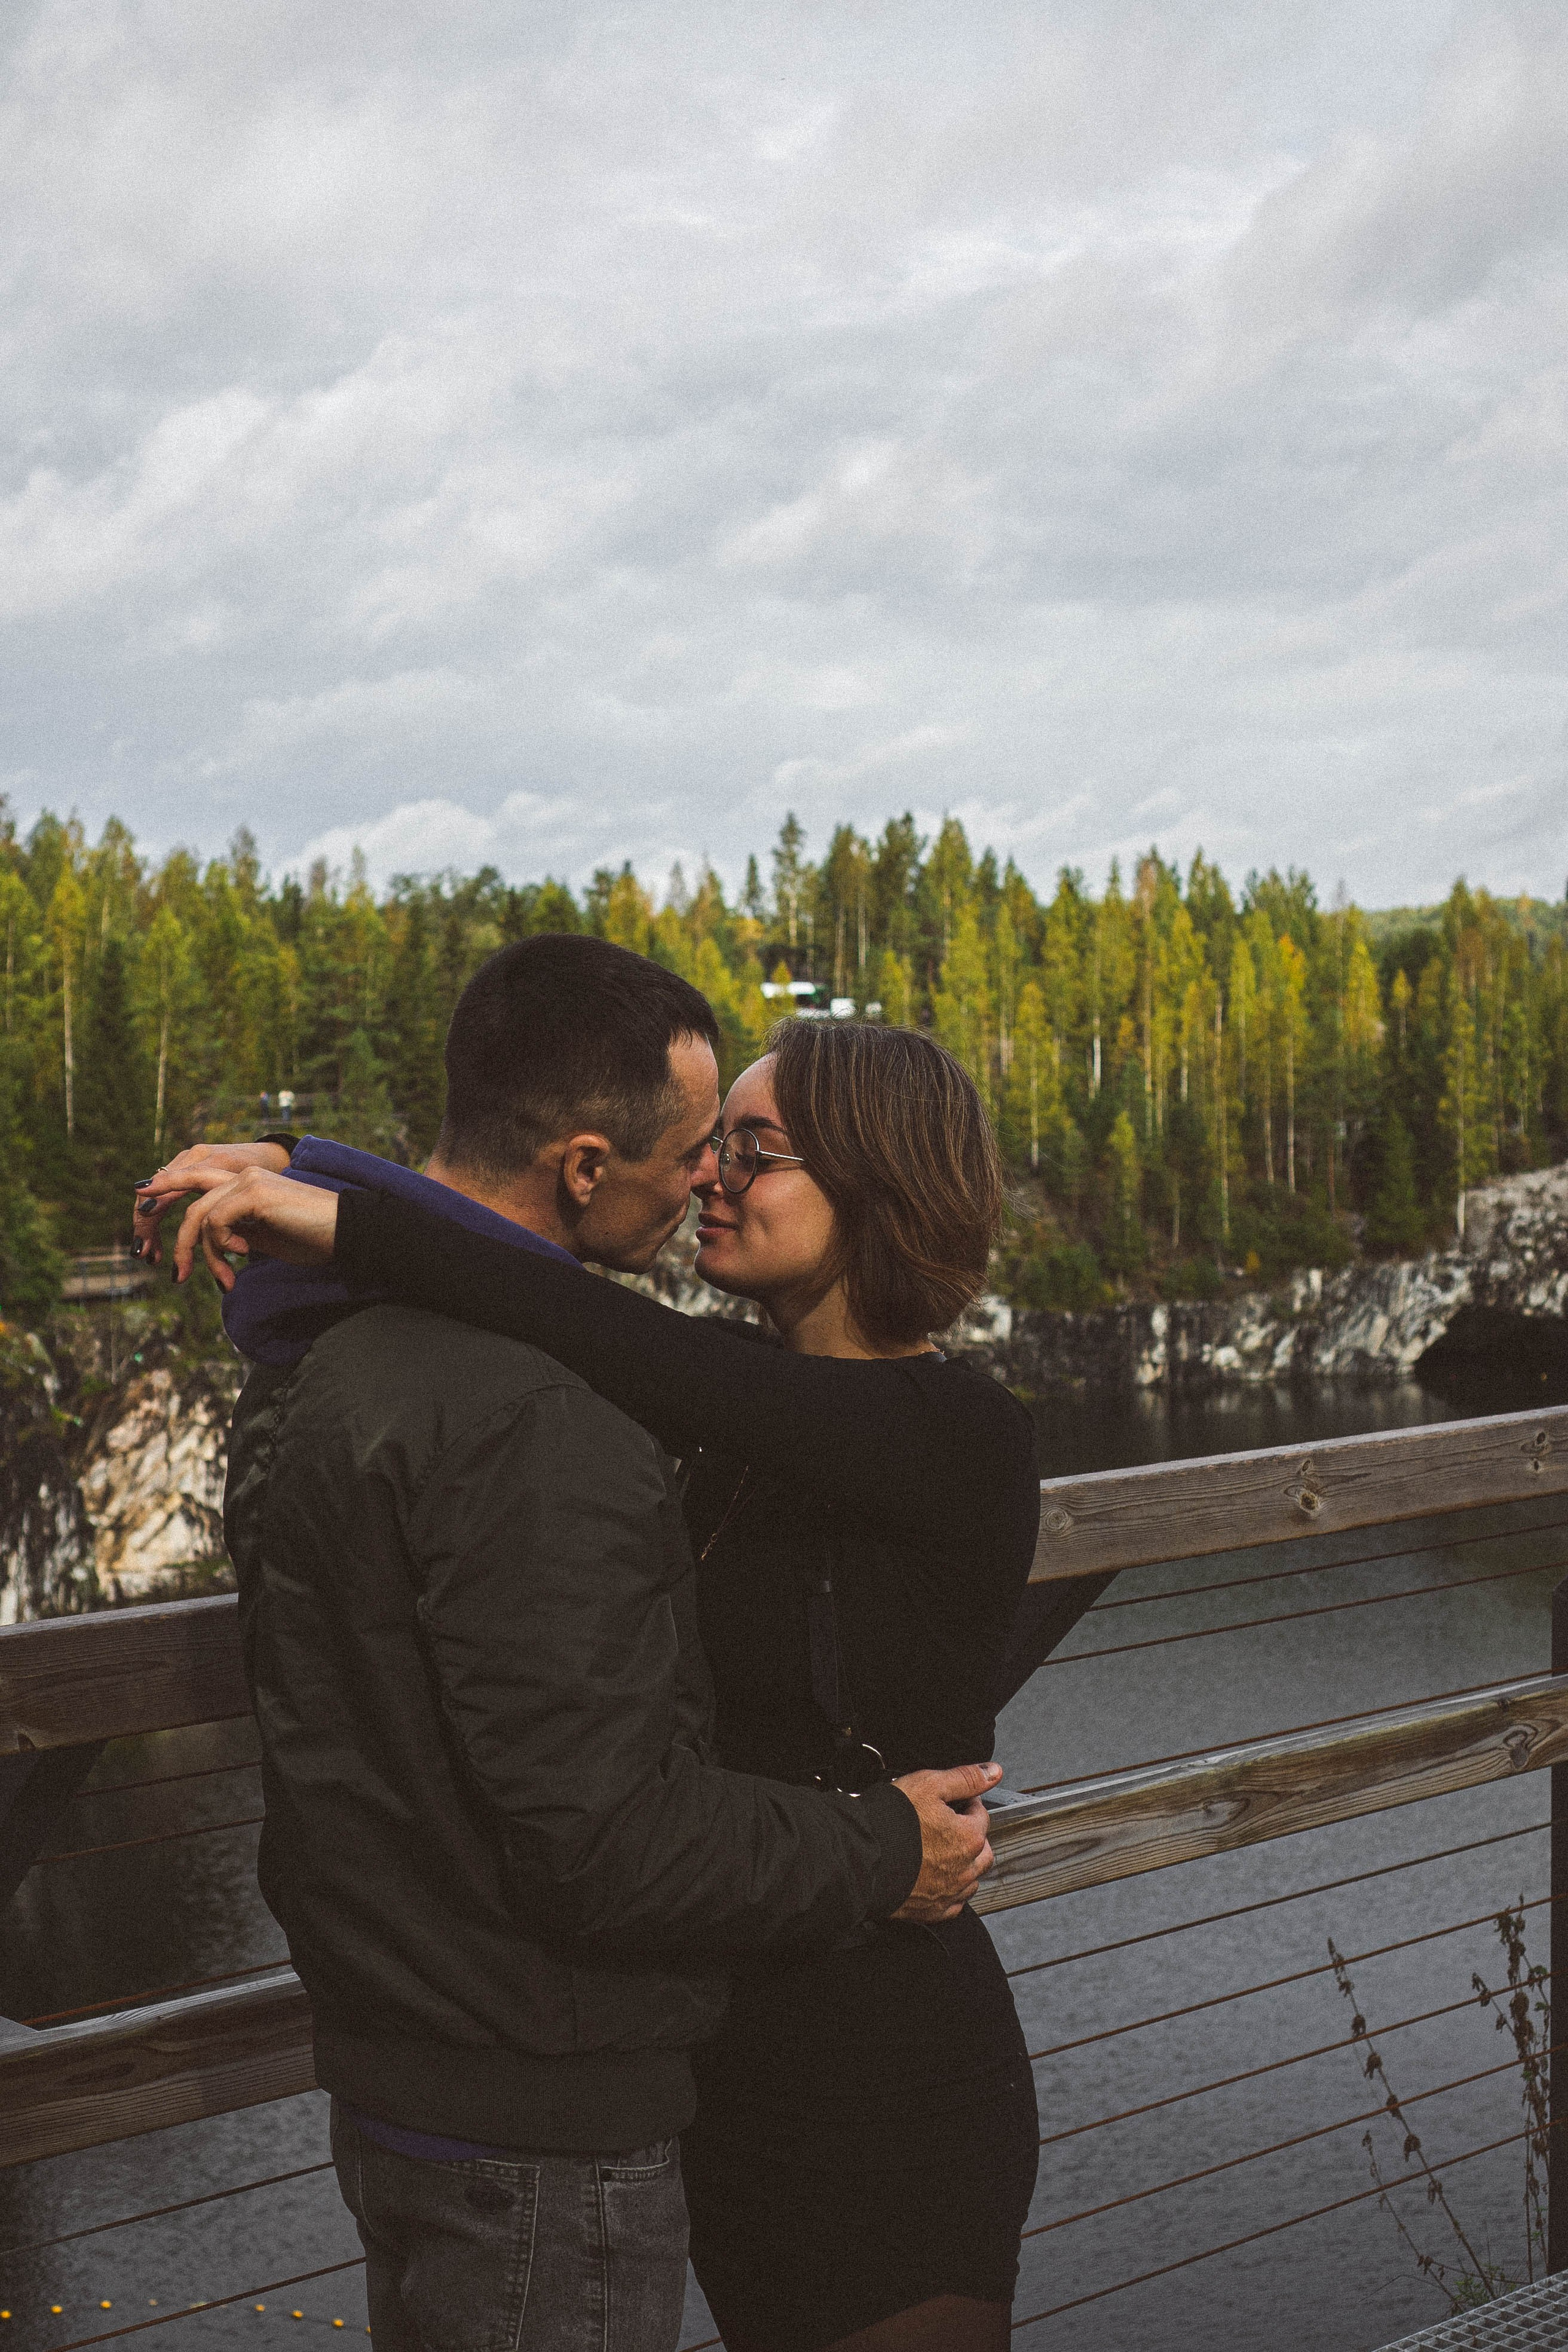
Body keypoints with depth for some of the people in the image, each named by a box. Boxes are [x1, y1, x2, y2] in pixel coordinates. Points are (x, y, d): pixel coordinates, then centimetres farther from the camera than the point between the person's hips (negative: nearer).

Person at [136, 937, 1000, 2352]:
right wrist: (884, 1855, -13)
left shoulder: (334, 1361, 6)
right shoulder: (524, 1424, -27)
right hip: (536, 2148, -9)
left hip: (391, 2072, 9)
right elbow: (601, 1844, -27)